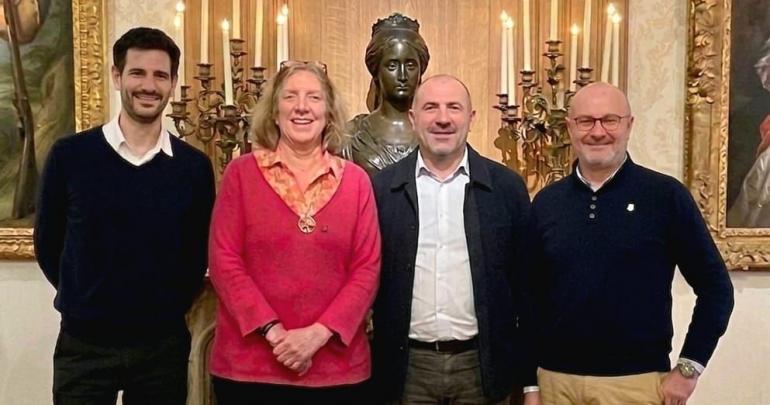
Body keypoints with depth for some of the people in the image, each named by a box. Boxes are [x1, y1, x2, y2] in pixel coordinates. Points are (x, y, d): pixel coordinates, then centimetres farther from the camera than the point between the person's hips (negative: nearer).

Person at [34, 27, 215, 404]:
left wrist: (172, 306, 2)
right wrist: (86, 300, 7)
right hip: (84, 343, -1)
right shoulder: (69, 155, -5)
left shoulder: (194, 166, -1)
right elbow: (48, 244, 4)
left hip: (164, 344, 1)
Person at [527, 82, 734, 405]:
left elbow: (715, 287, -2)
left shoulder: (666, 195, -6)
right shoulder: (546, 202, 3)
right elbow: (531, 293, 7)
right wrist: (529, 377, 4)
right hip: (556, 378, 3)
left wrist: (688, 368, -5)